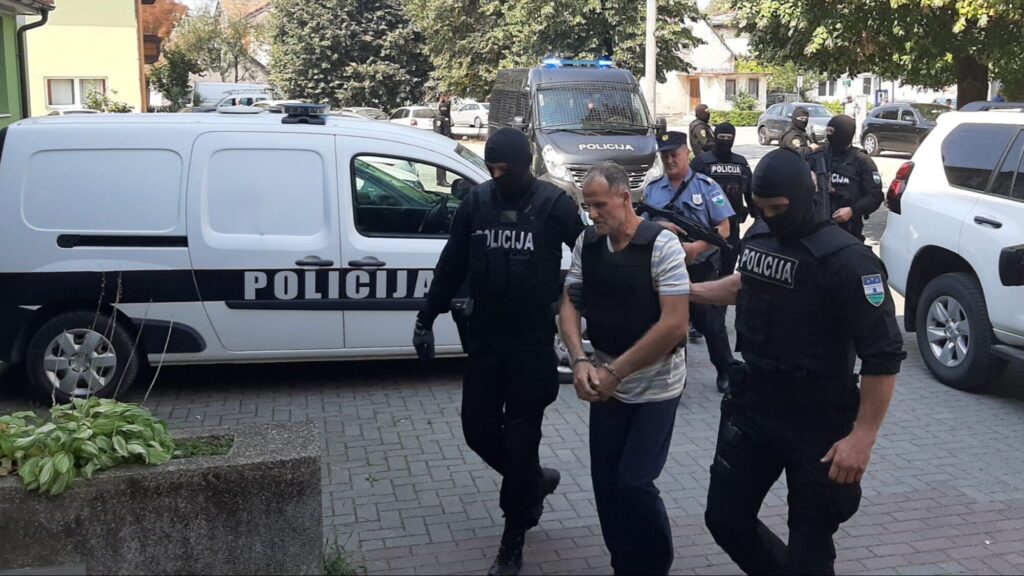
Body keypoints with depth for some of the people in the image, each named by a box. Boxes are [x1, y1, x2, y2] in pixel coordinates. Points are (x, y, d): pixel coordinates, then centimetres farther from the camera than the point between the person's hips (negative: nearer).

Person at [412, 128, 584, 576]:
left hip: (533, 342, -4)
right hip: (484, 337, 4)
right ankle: (535, 481, 36)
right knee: (478, 429, 7)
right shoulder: (477, 202, 2)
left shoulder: (554, 205, -9)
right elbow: (451, 264, 8)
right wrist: (426, 318, 9)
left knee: (520, 439, 1)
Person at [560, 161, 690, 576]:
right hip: (606, 383, 5)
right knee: (606, 479, 7)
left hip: (655, 383, -5)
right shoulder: (586, 244, -1)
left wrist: (615, 372, -17)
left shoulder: (662, 245, -17)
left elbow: (674, 324, -20)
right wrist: (580, 361, -14)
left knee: (634, 482, -7)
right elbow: (569, 305, 3)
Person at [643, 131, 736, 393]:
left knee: (712, 324, 7)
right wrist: (660, 226, -14)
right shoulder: (652, 190, 6)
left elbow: (723, 229, -6)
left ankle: (725, 371, 27)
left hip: (703, 269, -2)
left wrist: (697, 246, -22)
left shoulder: (706, 186, -3)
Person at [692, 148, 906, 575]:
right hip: (752, 403, 7)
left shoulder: (845, 260, -20)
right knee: (725, 518, 14)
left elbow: (884, 354, -20)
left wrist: (863, 435, -24)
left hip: (818, 419, -6)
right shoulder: (757, 236, 2)